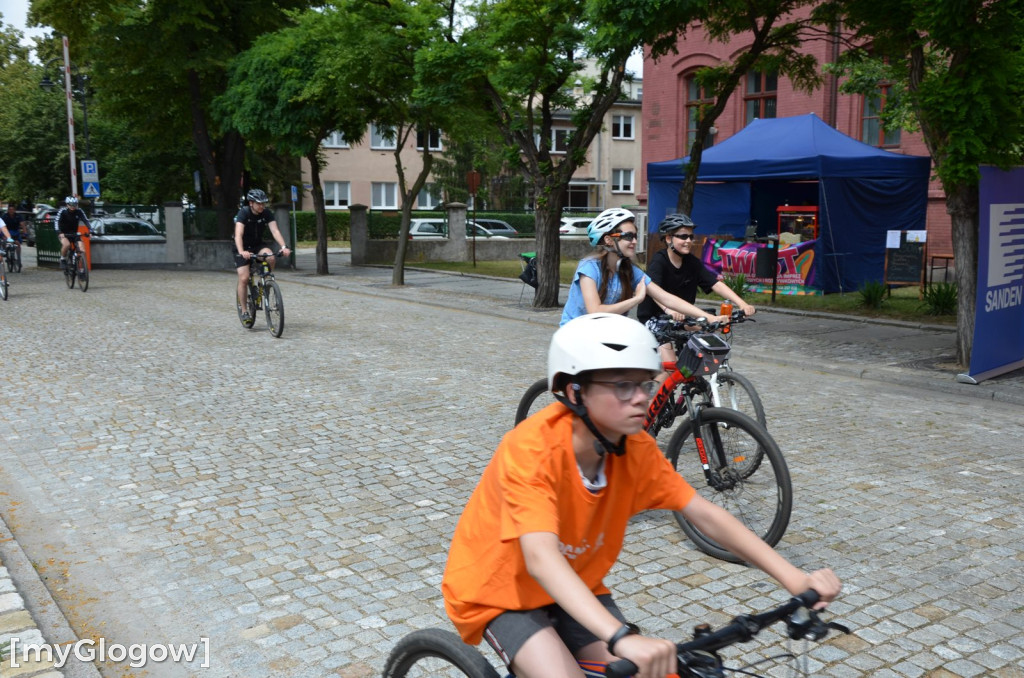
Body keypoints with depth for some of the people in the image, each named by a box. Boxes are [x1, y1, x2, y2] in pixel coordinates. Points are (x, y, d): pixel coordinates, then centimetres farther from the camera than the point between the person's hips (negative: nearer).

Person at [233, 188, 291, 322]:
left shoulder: (266, 213, -13)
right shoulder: (243, 213, -23)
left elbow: (275, 230, -24)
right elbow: (238, 234, -35)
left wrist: (284, 246, -41)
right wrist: (242, 252, -52)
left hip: (258, 245, 3)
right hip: (243, 247, -3)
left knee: (271, 259, -29)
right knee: (244, 278, -13)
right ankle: (244, 311, 0)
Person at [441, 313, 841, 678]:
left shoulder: (636, 449, -15)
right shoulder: (532, 450, -33)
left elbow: (705, 514, -15)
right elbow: (541, 559, -44)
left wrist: (793, 578, -25)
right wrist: (623, 638, -55)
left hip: (574, 589, 6)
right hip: (499, 591, -5)